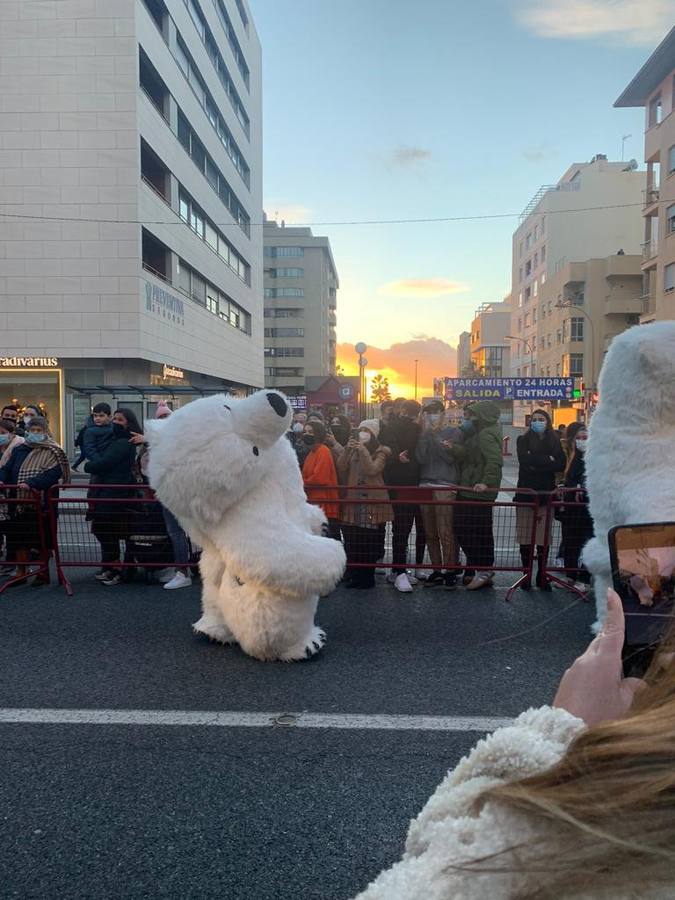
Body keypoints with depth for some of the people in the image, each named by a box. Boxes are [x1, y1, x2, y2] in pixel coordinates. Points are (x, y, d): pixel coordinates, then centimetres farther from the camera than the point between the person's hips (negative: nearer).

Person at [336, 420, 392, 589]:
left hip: (373, 503, -4)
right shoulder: (354, 449, 17)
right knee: (352, 542, 3)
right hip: (353, 501, 4)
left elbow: (372, 470, -14)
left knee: (369, 543, -2)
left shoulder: (381, 451, 2)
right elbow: (341, 468, 3)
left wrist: (363, 450, -17)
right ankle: (354, 576, 14)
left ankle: (366, 578, 10)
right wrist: (347, 450, -9)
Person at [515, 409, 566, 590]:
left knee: (544, 538, -1)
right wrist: (547, 460, -8)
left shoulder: (554, 442, 11)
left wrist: (536, 465, -10)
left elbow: (560, 465, -3)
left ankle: (541, 576, 10)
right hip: (525, 492, -1)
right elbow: (525, 460, -11)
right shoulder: (523, 440, 7)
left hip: (546, 494, 1)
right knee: (525, 537, -1)